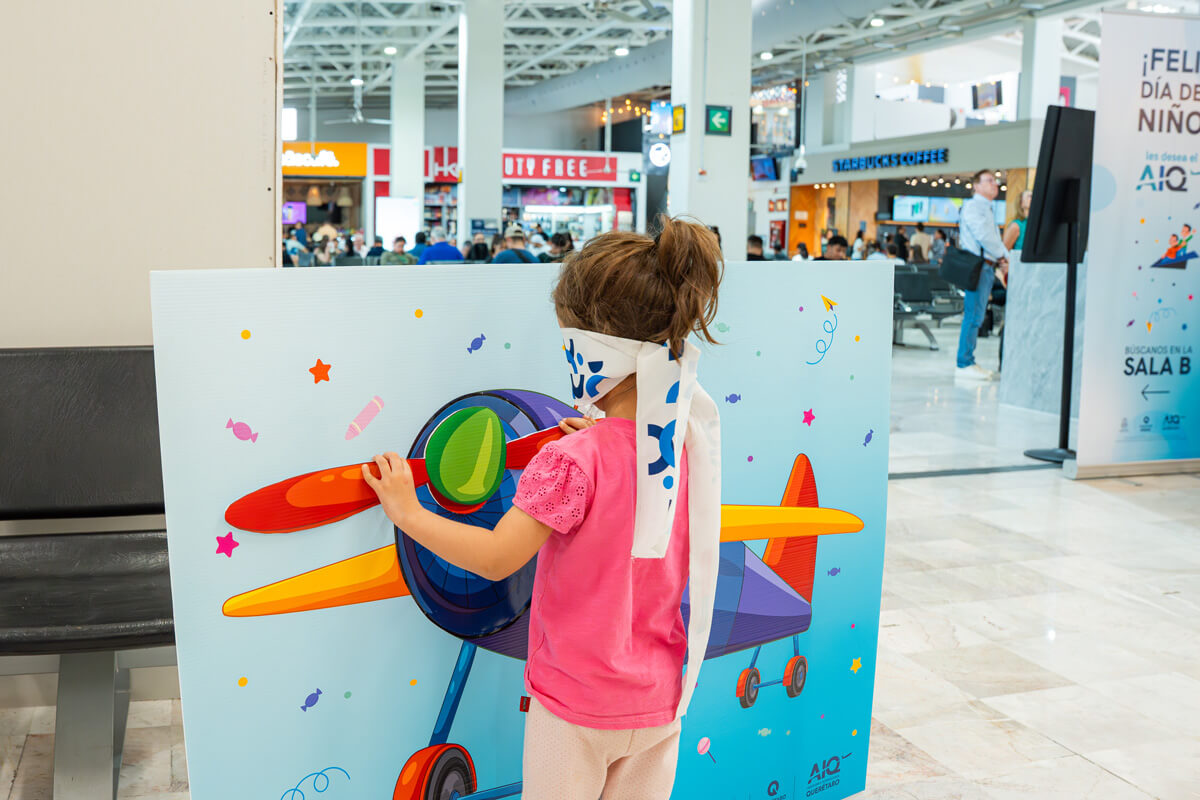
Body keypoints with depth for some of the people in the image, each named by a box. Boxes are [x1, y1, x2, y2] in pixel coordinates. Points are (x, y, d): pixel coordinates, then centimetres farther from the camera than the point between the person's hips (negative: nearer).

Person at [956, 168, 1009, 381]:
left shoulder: (988, 210, 24)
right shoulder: (972, 206, -6)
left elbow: (994, 239, 23)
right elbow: (983, 236, -15)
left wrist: (1002, 259, 4)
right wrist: (1003, 256, -6)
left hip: (988, 267, 9)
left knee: (976, 317, 9)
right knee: (973, 316, -10)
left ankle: (969, 363, 12)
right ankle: (964, 365, -8)